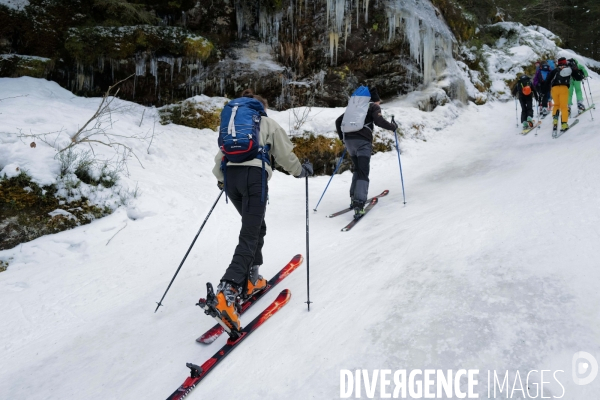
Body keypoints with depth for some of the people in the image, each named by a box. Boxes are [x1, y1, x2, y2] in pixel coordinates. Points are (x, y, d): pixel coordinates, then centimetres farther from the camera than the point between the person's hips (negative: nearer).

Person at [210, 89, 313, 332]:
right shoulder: (268, 124, 17)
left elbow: (220, 156, 24)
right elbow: (285, 155, 15)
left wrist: (221, 179, 41)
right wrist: (301, 171, 32)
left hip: (231, 176, 5)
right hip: (253, 176, -5)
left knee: (256, 227, 21)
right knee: (250, 236, -12)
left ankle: (251, 280, 18)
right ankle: (227, 291, -28)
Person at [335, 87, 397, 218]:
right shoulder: (374, 106, 11)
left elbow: (338, 121, 25)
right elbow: (379, 121, -8)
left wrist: (342, 137, 31)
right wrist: (393, 126, 7)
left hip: (348, 140, 6)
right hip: (363, 141, -6)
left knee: (357, 169, 22)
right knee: (363, 173, -10)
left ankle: (354, 198, 14)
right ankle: (359, 204, -25)